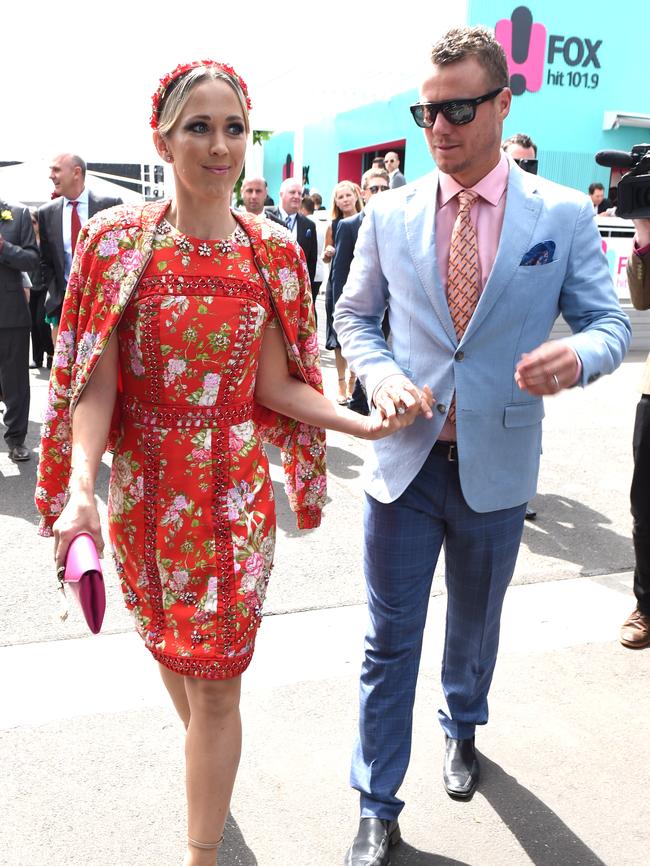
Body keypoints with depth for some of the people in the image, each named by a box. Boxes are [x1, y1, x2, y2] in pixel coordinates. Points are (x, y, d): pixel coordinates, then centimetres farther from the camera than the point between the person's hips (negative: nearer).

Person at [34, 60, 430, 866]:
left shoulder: (272, 251, -2)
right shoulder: (117, 241, -5)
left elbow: (275, 384, 0)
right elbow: (95, 380, -9)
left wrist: (367, 423, -13)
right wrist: (82, 487, -23)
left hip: (235, 489, -1)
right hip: (143, 486, 1)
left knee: (215, 677, 4)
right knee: (169, 646, 21)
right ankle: (208, 756, 53)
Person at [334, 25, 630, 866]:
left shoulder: (564, 215, -4)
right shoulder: (389, 213, 0)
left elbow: (609, 320, -1)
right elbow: (353, 315, 9)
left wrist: (578, 353, -25)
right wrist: (380, 375, -13)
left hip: (496, 468, 0)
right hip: (405, 459, 0)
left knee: (475, 621, 23)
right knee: (389, 640, 7)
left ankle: (461, 727, 53)